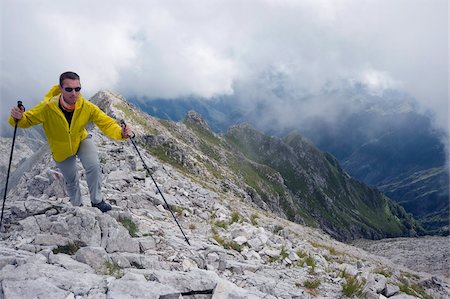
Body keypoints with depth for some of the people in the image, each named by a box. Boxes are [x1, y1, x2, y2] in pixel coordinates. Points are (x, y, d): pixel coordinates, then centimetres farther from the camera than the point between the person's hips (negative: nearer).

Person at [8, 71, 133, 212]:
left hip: (82, 140, 0)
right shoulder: (47, 108, -33)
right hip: (61, 149, 0)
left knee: (94, 167, -24)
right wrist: (18, 118, -44)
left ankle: (97, 201, 1)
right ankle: (77, 205, 47)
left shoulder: (87, 107, -30)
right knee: (71, 179, 17)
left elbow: (106, 123, -28)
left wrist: (121, 133, -47)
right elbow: (27, 120, -20)